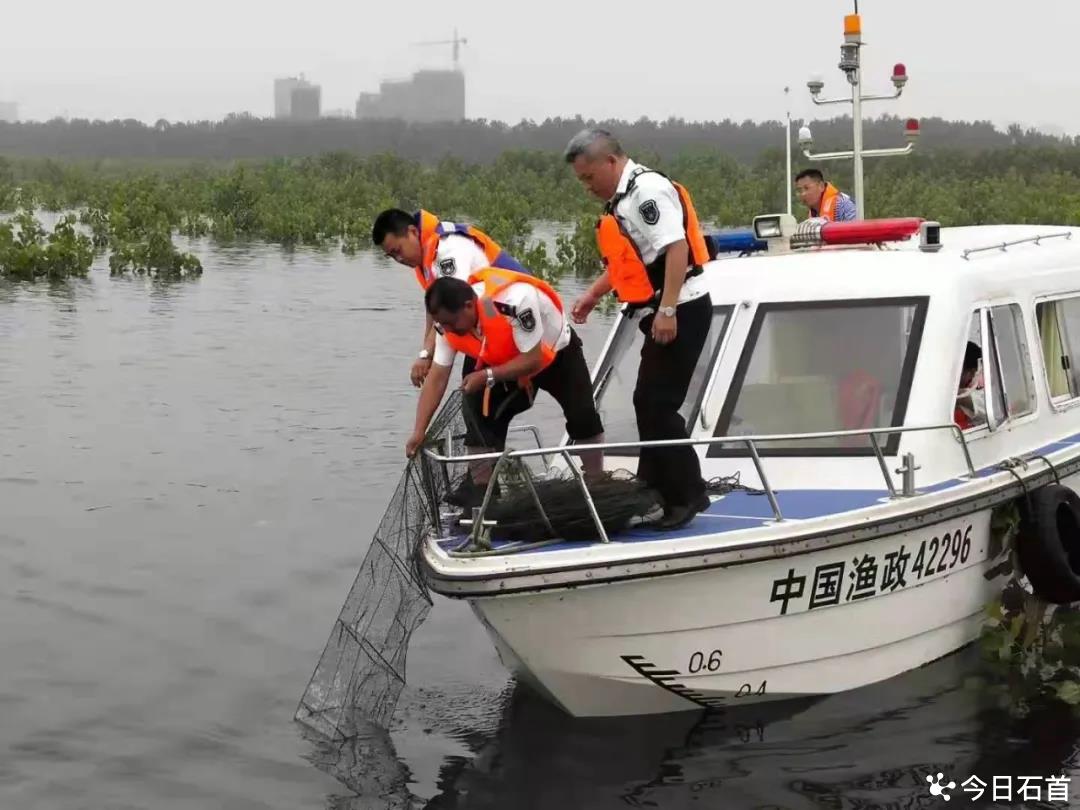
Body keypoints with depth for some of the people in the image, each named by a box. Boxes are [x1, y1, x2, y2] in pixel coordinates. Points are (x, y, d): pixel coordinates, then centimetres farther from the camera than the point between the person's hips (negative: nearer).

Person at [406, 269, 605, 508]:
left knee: (582, 416, -6)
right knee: (479, 409, -14)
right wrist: (419, 432, -23)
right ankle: (480, 486, -5)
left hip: (557, 352, -4)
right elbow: (437, 378, -19)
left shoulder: (514, 301, -45)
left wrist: (487, 377, -40)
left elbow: (533, 360, -36)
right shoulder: (448, 321, -24)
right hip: (506, 364, 4)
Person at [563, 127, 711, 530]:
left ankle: (688, 495, -4)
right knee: (650, 404, 13)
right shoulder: (623, 198, 17)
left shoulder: (648, 190, -15)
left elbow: (677, 248, -25)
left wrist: (667, 310, -28)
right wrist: (593, 295, 24)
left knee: (656, 405, -10)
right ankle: (655, 492, 20)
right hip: (663, 315, 11)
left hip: (680, 313, -11)